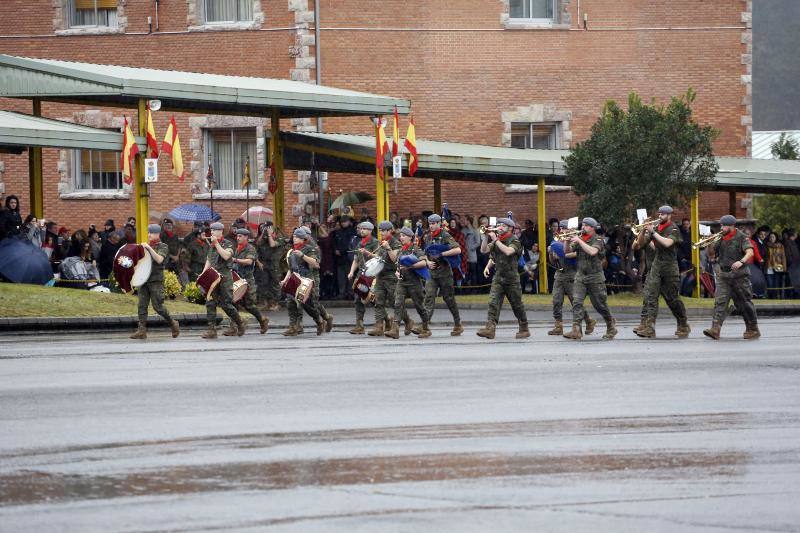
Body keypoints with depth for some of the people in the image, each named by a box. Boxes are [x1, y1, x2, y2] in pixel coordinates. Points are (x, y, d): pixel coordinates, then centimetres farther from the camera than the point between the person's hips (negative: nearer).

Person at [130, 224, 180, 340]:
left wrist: (149, 248, -21)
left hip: (156, 280, -6)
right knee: (142, 305, -3)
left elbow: (159, 260, -17)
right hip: (144, 279, 6)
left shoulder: (163, 247, -1)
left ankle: (173, 324, 12)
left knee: (157, 305, -7)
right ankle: (142, 330, -5)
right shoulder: (145, 246, 18)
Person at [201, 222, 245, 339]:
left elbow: (226, 256, -22)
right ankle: (212, 329, -4)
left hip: (225, 277, -6)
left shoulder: (228, 244, -4)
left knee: (226, 304, -4)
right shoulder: (211, 245, 16)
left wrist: (217, 243, -20)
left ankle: (240, 324, 17)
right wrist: (203, 274, 12)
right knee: (210, 303, -4)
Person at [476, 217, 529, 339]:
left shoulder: (515, 241, -7)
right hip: (498, 277, 5)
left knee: (517, 305, 5)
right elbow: (484, 250, 5)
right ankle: (490, 328, -19)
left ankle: (524, 330, 19)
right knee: (493, 303, -11)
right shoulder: (496, 241, 11)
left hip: (511, 278, -5)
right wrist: (486, 237, -8)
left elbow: (508, 251, -26)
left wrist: (495, 240, -23)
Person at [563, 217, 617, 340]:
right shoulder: (579, 239, 9)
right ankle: (576, 331, -19)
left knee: (600, 305, 5)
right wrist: (567, 241, -6)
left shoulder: (597, 240, -6)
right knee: (577, 302, -13)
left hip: (595, 277, -4)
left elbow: (592, 251, -25)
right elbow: (568, 252, 11)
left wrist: (579, 241, -22)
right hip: (580, 276, 4)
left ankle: (611, 327, 26)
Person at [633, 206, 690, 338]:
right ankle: (649, 327, -16)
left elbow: (667, 243, -23)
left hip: (670, 267, -5)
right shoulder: (655, 228, 10)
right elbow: (641, 244, 10)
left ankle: (683, 326, 21)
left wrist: (653, 232, -20)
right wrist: (643, 231, -7)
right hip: (656, 266, 5)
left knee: (673, 298, 3)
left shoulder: (673, 229, -5)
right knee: (650, 295, -10)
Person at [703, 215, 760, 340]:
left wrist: (741, 261, -38)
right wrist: (710, 245, -1)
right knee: (720, 302, -11)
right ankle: (715, 329, -21)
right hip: (723, 276, 4)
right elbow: (711, 255, 18)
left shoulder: (741, 238, -5)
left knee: (745, 303, 4)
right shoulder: (720, 239, 12)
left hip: (739, 276, -4)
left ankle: (753, 329, 18)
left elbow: (750, 252, -19)